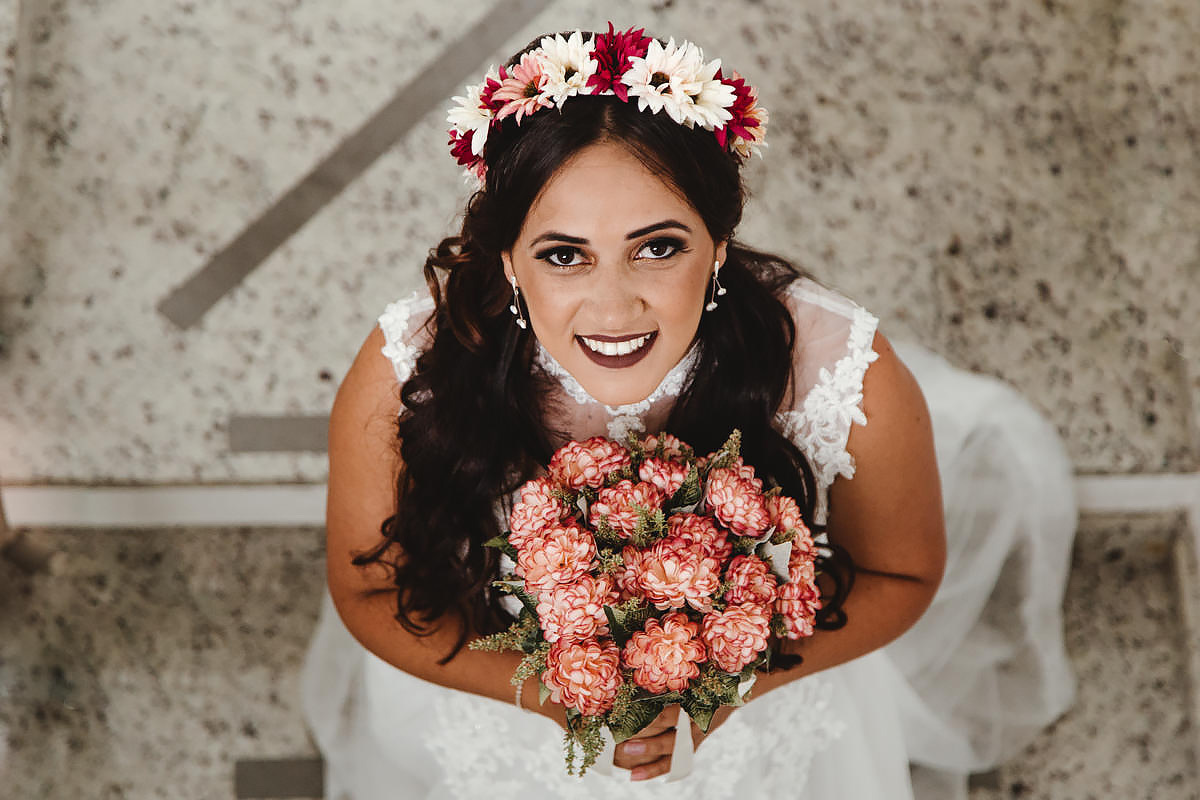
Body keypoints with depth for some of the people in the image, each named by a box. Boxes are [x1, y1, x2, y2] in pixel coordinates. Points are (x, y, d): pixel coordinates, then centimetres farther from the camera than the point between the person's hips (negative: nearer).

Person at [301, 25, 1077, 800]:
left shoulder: (854, 389, -35)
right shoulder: (399, 382, -35)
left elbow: (901, 576, -14)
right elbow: (372, 595, -16)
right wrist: (546, 693, -30)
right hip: (504, 701, 0)